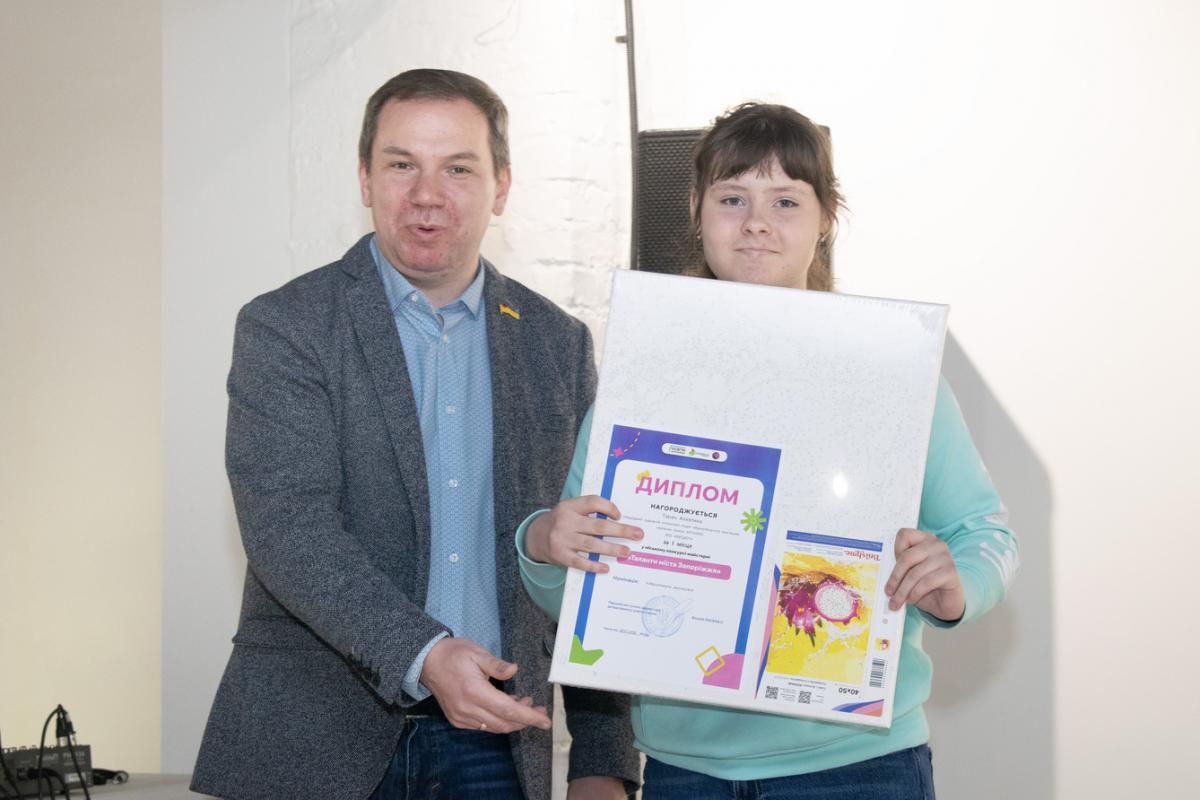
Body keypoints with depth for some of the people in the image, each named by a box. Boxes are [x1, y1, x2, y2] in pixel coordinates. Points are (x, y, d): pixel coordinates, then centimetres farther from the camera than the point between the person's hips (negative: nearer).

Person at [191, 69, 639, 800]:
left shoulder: (557, 343, 7)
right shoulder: (283, 328, -3)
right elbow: (285, 525, -15)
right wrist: (421, 656, -28)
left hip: (495, 741, 3)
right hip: (316, 740, -2)